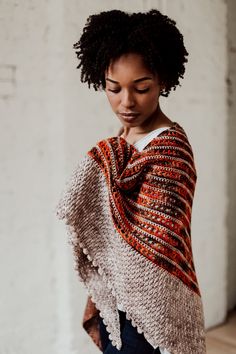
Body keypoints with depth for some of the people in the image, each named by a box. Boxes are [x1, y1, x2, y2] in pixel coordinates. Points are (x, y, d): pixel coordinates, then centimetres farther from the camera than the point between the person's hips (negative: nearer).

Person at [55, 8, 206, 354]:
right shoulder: (121, 144, 3)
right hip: (113, 303, 7)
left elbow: (155, 248, -22)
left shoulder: (169, 150, -21)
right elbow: (105, 232, 6)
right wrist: (95, 299, 10)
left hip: (143, 313, -7)